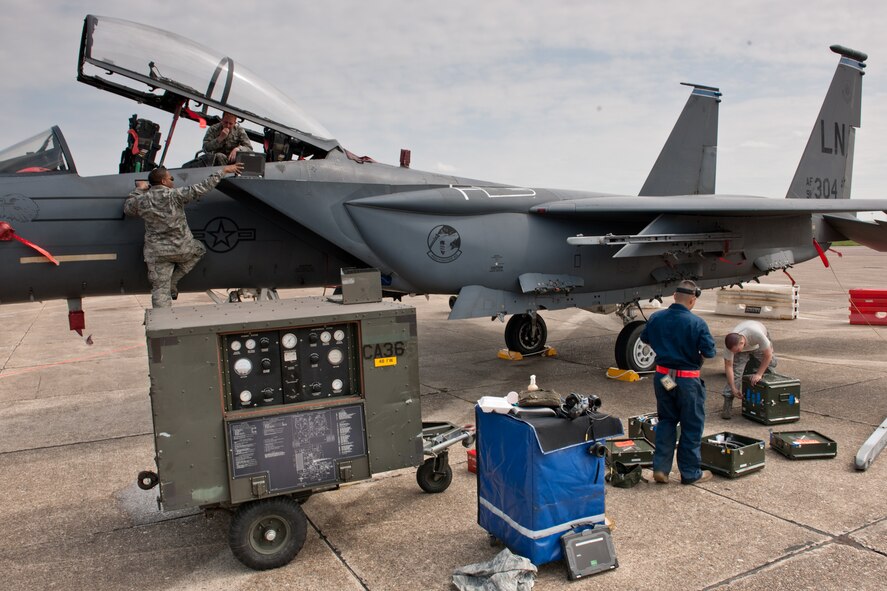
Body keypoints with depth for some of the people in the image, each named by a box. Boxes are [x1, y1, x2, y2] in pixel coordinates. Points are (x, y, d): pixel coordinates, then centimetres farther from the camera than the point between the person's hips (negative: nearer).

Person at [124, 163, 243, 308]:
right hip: (181, 248, -3)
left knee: (160, 288, 8)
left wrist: (138, 190, 28)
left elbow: (127, 207, 18)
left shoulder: (141, 200, -3)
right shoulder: (175, 195, -13)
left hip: (156, 253, 3)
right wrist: (223, 171, -6)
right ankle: (172, 282, 19)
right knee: (199, 250, 29)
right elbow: (202, 188, -12)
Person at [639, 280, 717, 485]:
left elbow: (644, 338, 14)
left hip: (662, 376, 5)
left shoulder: (656, 318, -2)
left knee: (666, 421, 19)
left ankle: (660, 468, 16)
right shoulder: (697, 323, -18)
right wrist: (695, 351, 4)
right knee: (692, 427, 11)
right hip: (687, 381, -5)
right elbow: (709, 352, -16)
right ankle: (690, 473, 21)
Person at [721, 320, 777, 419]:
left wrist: (759, 374, -26)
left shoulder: (757, 334, -45)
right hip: (743, 351, 0)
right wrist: (733, 388, -26)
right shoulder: (730, 344, -36)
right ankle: (727, 406, -15)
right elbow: (728, 366, -27)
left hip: (759, 345, 0)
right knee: (735, 373, -16)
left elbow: (768, 355, -30)